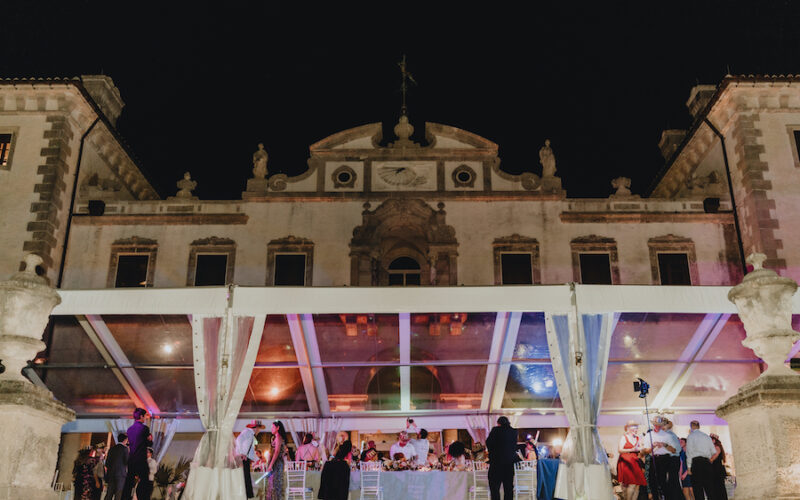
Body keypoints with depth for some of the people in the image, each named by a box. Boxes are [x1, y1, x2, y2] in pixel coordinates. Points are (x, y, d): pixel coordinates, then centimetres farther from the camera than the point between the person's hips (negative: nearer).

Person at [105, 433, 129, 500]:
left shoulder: (112, 449, 10)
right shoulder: (124, 448, -7)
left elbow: (107, 463, 11)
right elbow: (127, 462, -10)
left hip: (111, 474, 6)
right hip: (121, 474, -5)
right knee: (118, 495, -3)